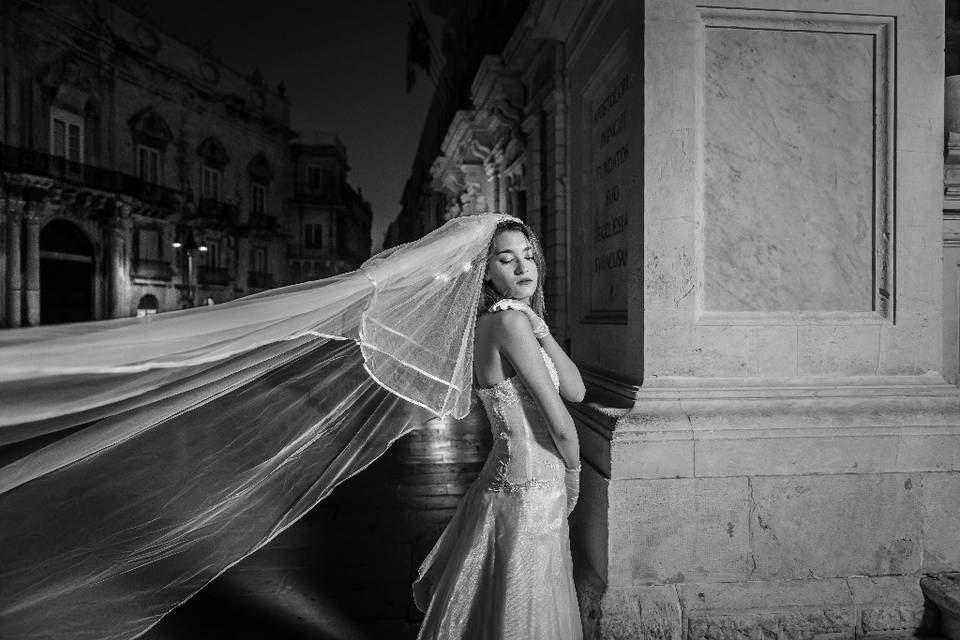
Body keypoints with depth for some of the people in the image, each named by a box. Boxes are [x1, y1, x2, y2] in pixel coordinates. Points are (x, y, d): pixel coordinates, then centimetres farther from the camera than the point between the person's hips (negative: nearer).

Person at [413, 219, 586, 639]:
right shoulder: (508, 320, -20)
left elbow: (576, 390, 2)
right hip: (529, 495, -9)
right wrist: (573, 474, 0)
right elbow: (560, 422, -19)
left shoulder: (509, 319, 8)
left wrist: (538, 326, -7)